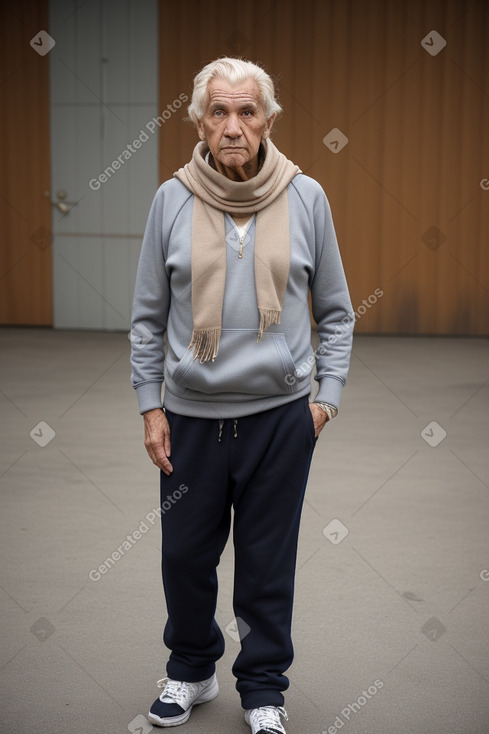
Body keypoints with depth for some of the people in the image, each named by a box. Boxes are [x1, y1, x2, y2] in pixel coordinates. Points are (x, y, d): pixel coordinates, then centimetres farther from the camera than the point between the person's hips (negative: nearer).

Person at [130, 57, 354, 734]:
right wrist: (149, 406, 2)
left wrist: (328, 394, 0)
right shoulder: (172, 200, -1)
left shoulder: (306, 197, -1)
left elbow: (335, 310, 7)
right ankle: (191, 671, 36)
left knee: (268, 564, 10)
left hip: (281, 415, -1)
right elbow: (149, 315, 5)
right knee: (185, 555, 12)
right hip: (191, 416, 1)